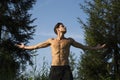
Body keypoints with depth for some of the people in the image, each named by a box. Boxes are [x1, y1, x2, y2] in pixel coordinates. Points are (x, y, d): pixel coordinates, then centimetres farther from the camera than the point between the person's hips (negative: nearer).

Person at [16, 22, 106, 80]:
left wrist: (96, 48, 27)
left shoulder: (69, 40, 14)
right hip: (54, 69, 0)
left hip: (66, 69, 0)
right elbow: (37, 46, 25)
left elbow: (83, 46, 25)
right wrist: (25, 47, 31)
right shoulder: (51, 40, 14)